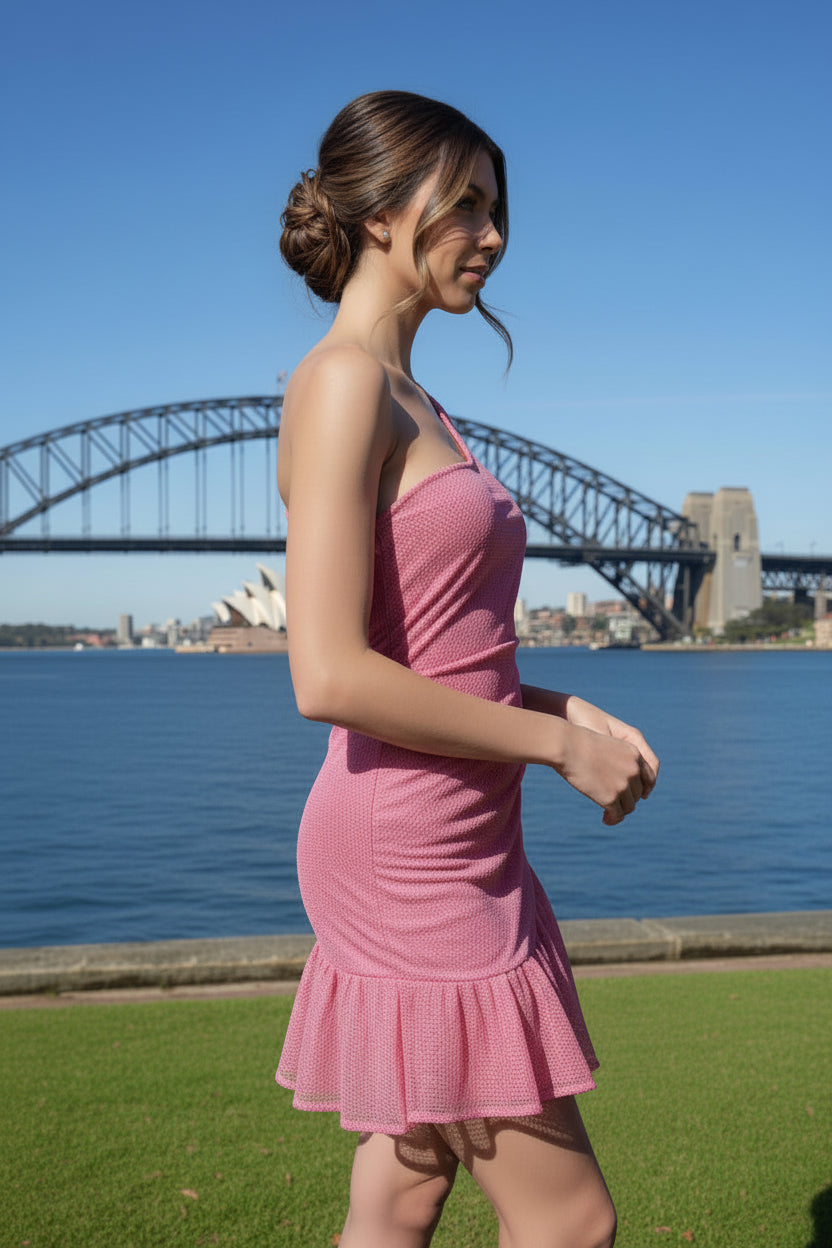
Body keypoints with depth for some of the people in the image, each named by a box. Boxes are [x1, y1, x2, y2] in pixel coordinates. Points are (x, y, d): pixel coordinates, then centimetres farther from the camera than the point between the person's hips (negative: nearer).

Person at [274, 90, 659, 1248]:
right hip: (408, 854, -9)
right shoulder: (342, 382, -14)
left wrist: (570, 708, 5)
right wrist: (556, 743, -14)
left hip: (455, 844, 9)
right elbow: (330, 677, -23)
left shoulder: (411, 403, 15)